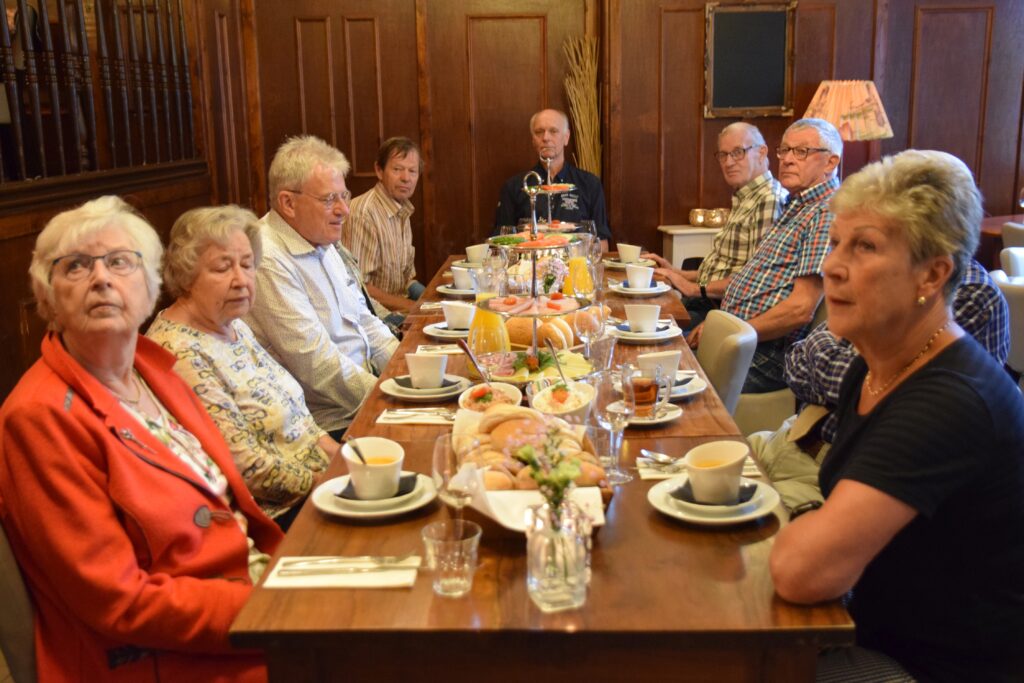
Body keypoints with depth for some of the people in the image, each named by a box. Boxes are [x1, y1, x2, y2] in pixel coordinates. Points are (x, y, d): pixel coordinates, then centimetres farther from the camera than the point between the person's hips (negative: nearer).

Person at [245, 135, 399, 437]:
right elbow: (316, 364, -22)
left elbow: (363, 320, 19)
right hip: (330, 422, -9)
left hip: (365, 383, 10)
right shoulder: (267, 261, -19)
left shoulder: (323, 244, 13)